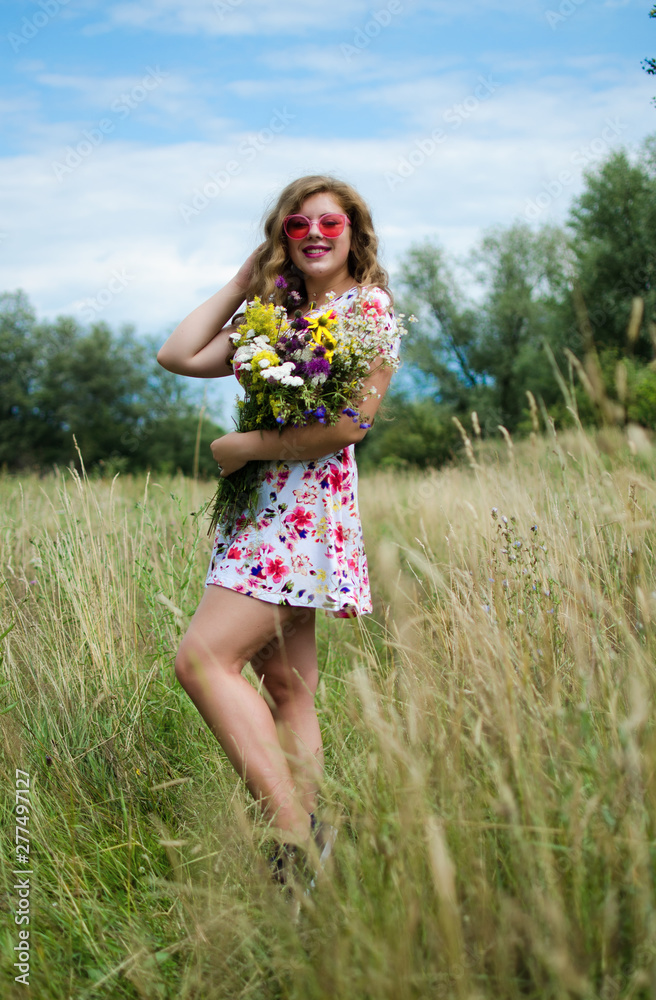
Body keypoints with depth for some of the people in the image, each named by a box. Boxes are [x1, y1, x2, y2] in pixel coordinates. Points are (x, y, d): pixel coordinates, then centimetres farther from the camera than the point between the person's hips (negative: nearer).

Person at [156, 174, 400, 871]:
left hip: (308, 501, -8)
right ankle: (305, 831, 11)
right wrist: (244, 279, 15)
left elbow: (350, 424, -15)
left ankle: (295, 833, -17)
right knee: (287, 687, 6)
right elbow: (178, 355, 14)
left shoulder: (371, 305, -3)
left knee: (203, 658, -18)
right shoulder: (275, 311, 19)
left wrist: (242, 446, -9)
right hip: (262, 507, 8)